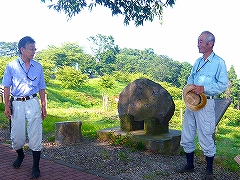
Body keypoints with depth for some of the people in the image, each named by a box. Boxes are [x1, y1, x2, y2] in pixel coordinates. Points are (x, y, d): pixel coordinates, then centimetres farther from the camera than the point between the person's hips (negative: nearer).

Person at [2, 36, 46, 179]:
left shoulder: (38, 67, 7)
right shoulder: (11, 66, 2)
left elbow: (42, 88, 10)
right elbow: (7, 87, 3)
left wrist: (44, 106, 6)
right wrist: (7, 106, -4)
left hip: (33, 103, 1)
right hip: (17, 104, 0)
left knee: (35, 135, -3)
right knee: (16, 135, 7)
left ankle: (36, 167, 6)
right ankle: (20, 155, 38)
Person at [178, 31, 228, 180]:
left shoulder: (219, 62, -5)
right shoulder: (198, 61, 15)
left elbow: (223, 85, -11)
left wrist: (204, 88, -20)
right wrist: (190, 87, 0)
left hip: (206, 103, -7)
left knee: (206, 138, 0)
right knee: (187, 137, 11)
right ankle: (190, 165, 27)